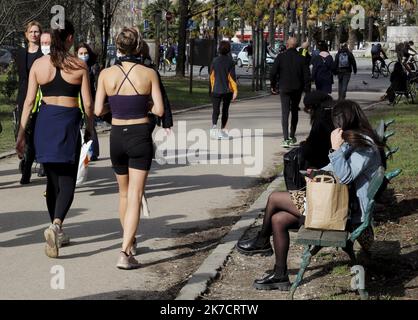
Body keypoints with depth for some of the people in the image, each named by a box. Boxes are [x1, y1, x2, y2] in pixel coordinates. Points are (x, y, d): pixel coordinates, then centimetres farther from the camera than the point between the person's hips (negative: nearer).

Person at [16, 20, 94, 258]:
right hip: (68, 122, -3)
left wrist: (22, 133, 6)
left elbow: (29, 100, 1)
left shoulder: (38, 64, 2)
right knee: (67, 180, 1)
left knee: (52, 179, 16)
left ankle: (58, 232, 24)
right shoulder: (80, 66, -5)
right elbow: (87, 104, -2)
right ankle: (56, 225, -24)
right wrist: (90, 127, 13)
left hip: (45, 121, 3)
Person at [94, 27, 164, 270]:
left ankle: (130, 241, 38)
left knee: (124, 193, 22)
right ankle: (125, 253, -16)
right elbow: (160, 110, -8)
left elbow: (98, 111, -4)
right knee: (135, 197, -4)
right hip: (140, 136, -3)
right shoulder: (149, 73, -7)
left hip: (117, 136, 3)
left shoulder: (106, 74, -3)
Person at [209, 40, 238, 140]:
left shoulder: (215, 61, -1)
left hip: (216, 90, 0)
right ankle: (222, 130, 19)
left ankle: (214, 126, -27)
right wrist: (235, 91, -7)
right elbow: (232, 77, -9)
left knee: (216, 110, -3)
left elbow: (212, 75, 7)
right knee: (225, 110, 13)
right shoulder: (230, 62, -6)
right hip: (228, 90, 0)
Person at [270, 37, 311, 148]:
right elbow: (307, 75, -1)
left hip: (284, 89, -2)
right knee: (295, 112, 18)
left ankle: (286, 139, -18)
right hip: (297, 89, 2)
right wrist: (307, 90, 4)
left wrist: (273, 86, 8)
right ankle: (292, 137, 28)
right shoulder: (301, 58, -1)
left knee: (285, 113, -5)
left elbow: (273, 73, -5)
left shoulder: (280, 57, -5)